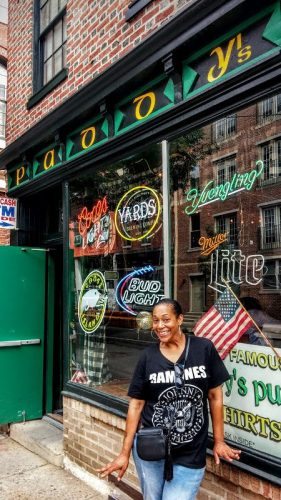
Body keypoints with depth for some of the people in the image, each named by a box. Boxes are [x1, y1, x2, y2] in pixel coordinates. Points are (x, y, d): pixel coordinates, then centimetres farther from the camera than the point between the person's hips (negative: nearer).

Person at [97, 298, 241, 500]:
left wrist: (219, 441, 3)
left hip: (191, 454, -1)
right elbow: (136, 404, 0)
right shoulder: (148, 356, -5)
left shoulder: (204, 349, -8)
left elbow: (215, 396, 0)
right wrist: (125, 452, 0)